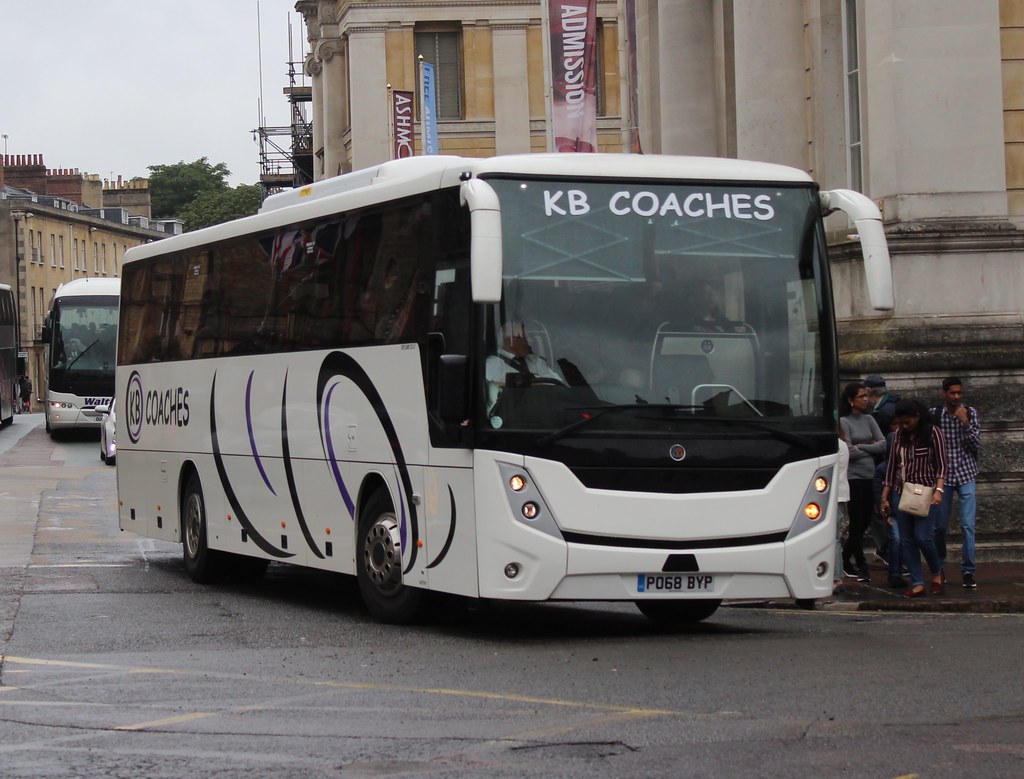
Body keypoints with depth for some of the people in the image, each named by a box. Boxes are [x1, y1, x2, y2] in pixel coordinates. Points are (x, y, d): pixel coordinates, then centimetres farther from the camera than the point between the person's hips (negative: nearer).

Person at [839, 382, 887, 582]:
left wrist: (861, 447, -7)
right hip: (853, 477, -6)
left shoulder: (868, 420, 11)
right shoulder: (843, 422, -6)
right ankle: (861, 567, 3)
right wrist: (871, 448, -2)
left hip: (869, 476, 6)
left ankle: (846, 560, 24)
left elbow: (883, 445, 3)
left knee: (864, 523, 9)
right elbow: (848, 452, -13)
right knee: (857, 523, -3)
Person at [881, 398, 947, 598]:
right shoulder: (899, 435, 10)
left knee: (922, 537, -12)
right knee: (906, 540, 1)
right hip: (900, 493, 5)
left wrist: (938, 490, -19)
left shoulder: (933, 433, -4)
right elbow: (892, 466, 14)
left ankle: (937, 573, 13)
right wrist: (884, 497, 12)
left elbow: (941, 465, -5)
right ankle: (917, 583, 5)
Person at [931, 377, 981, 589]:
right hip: (942, 475, 0)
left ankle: (968, 571, -2)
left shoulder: (971, 413, 1)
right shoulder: (934, 415, -1)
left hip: (965, 475, 0)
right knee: (940, 526, 6)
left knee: (968, 525, -8)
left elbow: (975, 444, -5)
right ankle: (939, 568, 23)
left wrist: (965, 422, -17)